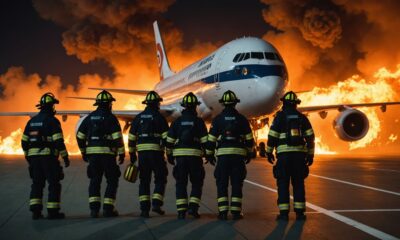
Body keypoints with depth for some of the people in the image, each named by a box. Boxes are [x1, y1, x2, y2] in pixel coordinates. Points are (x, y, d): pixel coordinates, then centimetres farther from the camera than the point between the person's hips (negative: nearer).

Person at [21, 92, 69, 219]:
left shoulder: (32, 121, 11)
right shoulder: (52, 121, -9)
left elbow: (24, 141, 13)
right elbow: (59, 141, -15)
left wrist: (28, 156, 24)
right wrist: (65, 157, -10)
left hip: (34, 157, 6)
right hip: (49, 156, -6)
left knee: (37, 184, 12)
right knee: (54, 184, 2)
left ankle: (35, 211, 6)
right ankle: (53, 211, 1)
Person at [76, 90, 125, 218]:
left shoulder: (90, 117, 10)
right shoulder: (110, 118, -6)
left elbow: (80, 136, 13)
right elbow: (117, 137, -12)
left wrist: (83, 152, 22)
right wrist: (122, 153, -4)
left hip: (92, 153, 5)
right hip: (107, 153, -4)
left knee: (94, 181, 11)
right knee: (112, 181, 7)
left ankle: (94, 208, 3)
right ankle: (108, 208, 2)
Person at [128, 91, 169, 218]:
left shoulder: (138, 117, 10)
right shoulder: (159, 117, -3)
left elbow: (132, 137, 11)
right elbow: (166, 137, -7)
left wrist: (132, 153, 18)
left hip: (142, 152, 4)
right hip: (156, 151, -4)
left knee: (144, 181, 9)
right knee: (160, 179, 8)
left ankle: (144, 208, 4)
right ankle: (156, 204, -4)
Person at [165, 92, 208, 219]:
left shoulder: (177, 122, 5)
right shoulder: (199, 122, -1)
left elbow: (170, 141, 5)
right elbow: (205, 141, -3)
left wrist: (169, 155, 15)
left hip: (179, 155, 2)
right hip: (195, 155, -2)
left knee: (181, 183, 7)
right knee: (197, 183, 10)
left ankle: (181, 211, 3)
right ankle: (193, 207, -3)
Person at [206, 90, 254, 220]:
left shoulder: (218, 119, 2)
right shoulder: (242, 119, 4)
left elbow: (211, 139, 1)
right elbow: (249, 139, 6)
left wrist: (209, 155, 11)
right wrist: (249, 154, 17)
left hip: (223, 154, -1)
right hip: (238, 154, 1)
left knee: (222, 183, 4)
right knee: (237, 183, 6)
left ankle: (223, 212, 0)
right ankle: (236, 211, 4)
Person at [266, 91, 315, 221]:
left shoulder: (280, 116, -1)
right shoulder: (302, 117, 8)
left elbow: (272, 136, -4)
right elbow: (310, 137, 6)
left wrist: (269, 152, 6)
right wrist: (310, 155, 11)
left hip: (284, 154, -3)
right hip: (299, 153, 3)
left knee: (283, 183, 2)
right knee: (298, 183, 9)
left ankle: (284, 213, -2)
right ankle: (299, 212, 6)